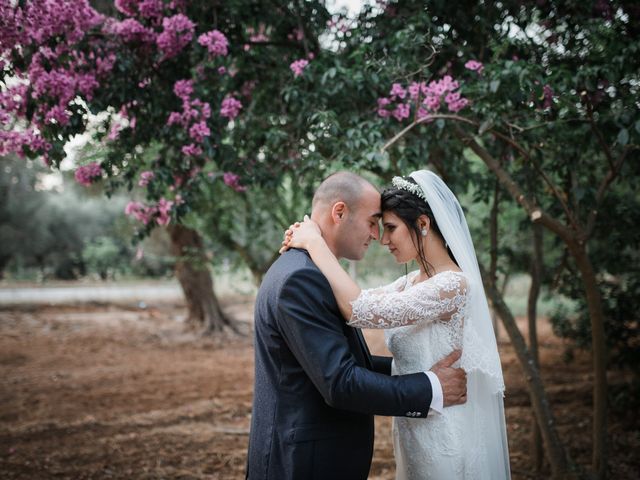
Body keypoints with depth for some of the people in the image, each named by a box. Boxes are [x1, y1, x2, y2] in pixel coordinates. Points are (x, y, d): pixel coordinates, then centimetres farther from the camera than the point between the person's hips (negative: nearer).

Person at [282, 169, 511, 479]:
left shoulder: (453, 284, -22)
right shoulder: (411, 283, 6)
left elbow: (360, 310, -30)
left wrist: (315, 243, -19)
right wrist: (308, 243, -1)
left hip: (443, 442, -8)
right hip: (413, 433, 8)